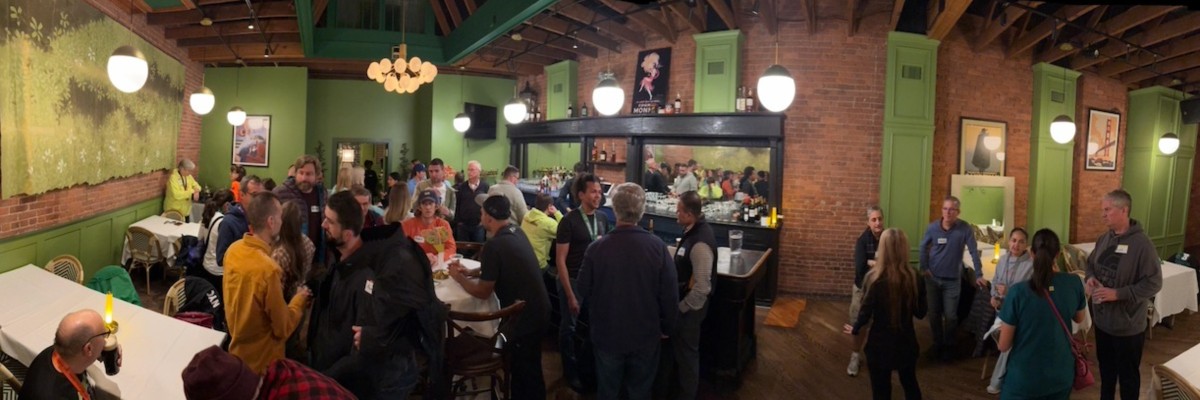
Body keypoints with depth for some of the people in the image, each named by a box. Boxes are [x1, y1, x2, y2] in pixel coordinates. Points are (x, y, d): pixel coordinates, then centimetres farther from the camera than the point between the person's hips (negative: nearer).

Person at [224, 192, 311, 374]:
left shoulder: (233, 250, -9)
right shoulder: (268, 269, -33)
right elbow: (283, 328, -22)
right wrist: (299, 300, -7)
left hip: (236, 349, 7)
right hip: (261, 361, -7)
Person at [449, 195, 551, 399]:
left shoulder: (494, 245, -24)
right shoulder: (516, 232, 1)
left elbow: (482, 292, -14)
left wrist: (459, 278, 1)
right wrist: (470, 272, 13)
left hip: (525, 315, -8)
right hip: (538, 308, 8)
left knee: (526, 370, 10)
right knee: (523, 365, 24)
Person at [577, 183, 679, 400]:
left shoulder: (596, 248, -19)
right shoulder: (657, 247, -18)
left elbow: (584, 292, -6)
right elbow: (670, 294, -11)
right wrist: (667, 327, 6)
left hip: (607, 335, 0)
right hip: (646, 335, 0)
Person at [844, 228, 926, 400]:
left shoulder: (875, 279, -20)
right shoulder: (914, 278, -9)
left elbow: (866, 312, -15)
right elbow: (920, 313, 0)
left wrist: (855, 329, 3)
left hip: (880, 344, -3)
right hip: (906, 342, 3)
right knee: (910, 384, 25)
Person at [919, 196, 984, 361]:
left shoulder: (965, 228, -12)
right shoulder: (932, 227, -6)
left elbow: (973, 251, -9)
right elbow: (923, 246, 7)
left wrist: (979, 275, -10)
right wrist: (924, 267, 0)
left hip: (952, 280, -2)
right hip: (932, 278, 2)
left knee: (950, 316, 2)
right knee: (934, 314, 11)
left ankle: (948, 346, 23)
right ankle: (938, 344, 29)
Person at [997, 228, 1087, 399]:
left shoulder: (1018, 291, -22)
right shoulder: (1074, 283, -11)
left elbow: (1003, 346, -14)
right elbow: (1079, 318, 12)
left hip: (1024, 379, -4)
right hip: (1061, 376, 4)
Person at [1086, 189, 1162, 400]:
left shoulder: (1141, 243, -20)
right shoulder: (1104, 238, 2)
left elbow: (1153, 283, -20)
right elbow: (1091, 263, 16)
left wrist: (1117, 293, -27)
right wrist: (1091, 278, -6)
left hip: (1127, 325, -6)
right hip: (1102, 320, 6)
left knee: (1127, 374, 12)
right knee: (1106, 368, 23)